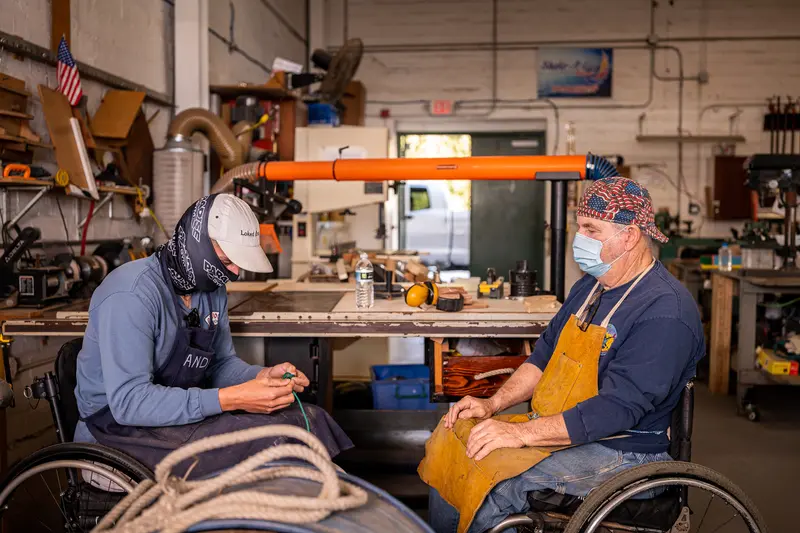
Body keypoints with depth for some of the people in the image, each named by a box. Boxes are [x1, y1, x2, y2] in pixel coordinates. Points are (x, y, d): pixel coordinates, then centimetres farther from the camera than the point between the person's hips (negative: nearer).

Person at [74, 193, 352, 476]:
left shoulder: (212, 290, 4)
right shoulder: (132, 294, -23)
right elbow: (129, 401, -28)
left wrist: (263, 375, -9)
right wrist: (231, 399, -32)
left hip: (182, 410, 8)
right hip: (121, 427, -8)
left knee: (309, 419, -9)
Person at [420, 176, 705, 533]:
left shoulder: (665, 313, -20)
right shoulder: (591, 287, 11)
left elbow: (617, 408, -27)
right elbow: (545, 356, 16)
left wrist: (522, 433, -27)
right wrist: (494, 404, 2)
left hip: (619, 450, -9)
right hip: (558, 427, 9)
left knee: (490, 482, -26)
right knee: (453, 435, 1)